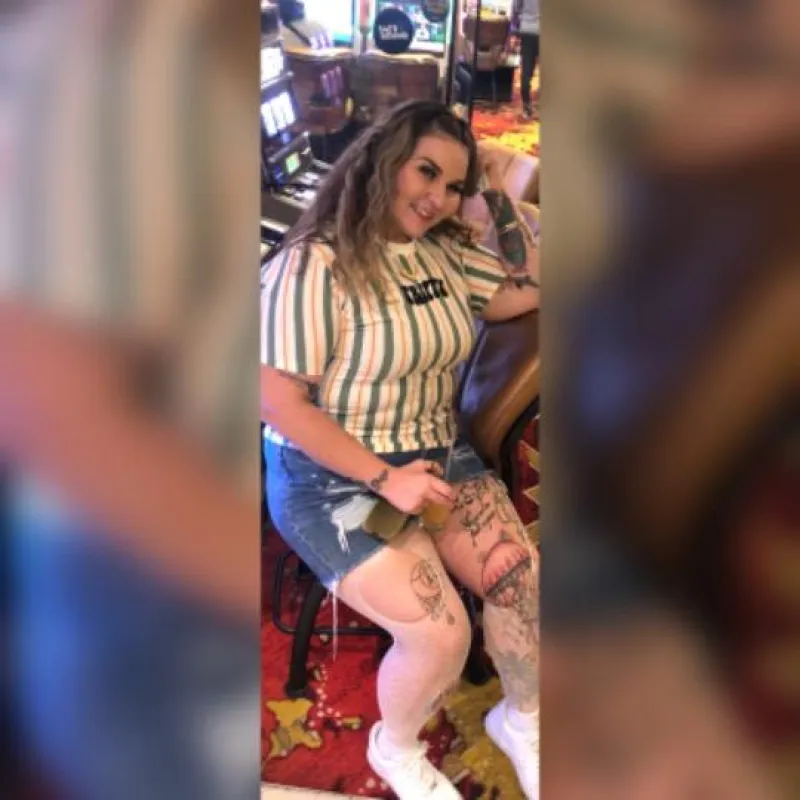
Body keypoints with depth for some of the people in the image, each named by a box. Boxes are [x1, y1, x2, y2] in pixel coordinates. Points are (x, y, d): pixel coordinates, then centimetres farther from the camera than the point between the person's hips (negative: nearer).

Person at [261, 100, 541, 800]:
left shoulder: (444, 252, 6)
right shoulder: (314, 264, -17)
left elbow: (531, 290, 12)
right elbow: (280, 404, -19)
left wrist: (502, 197, 1)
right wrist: (386, 478, -21)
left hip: (438, 456, 7)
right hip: (334, 478, -6)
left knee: (523, 580, -13)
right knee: (441, 634, -19)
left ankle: (521, 720, 18)